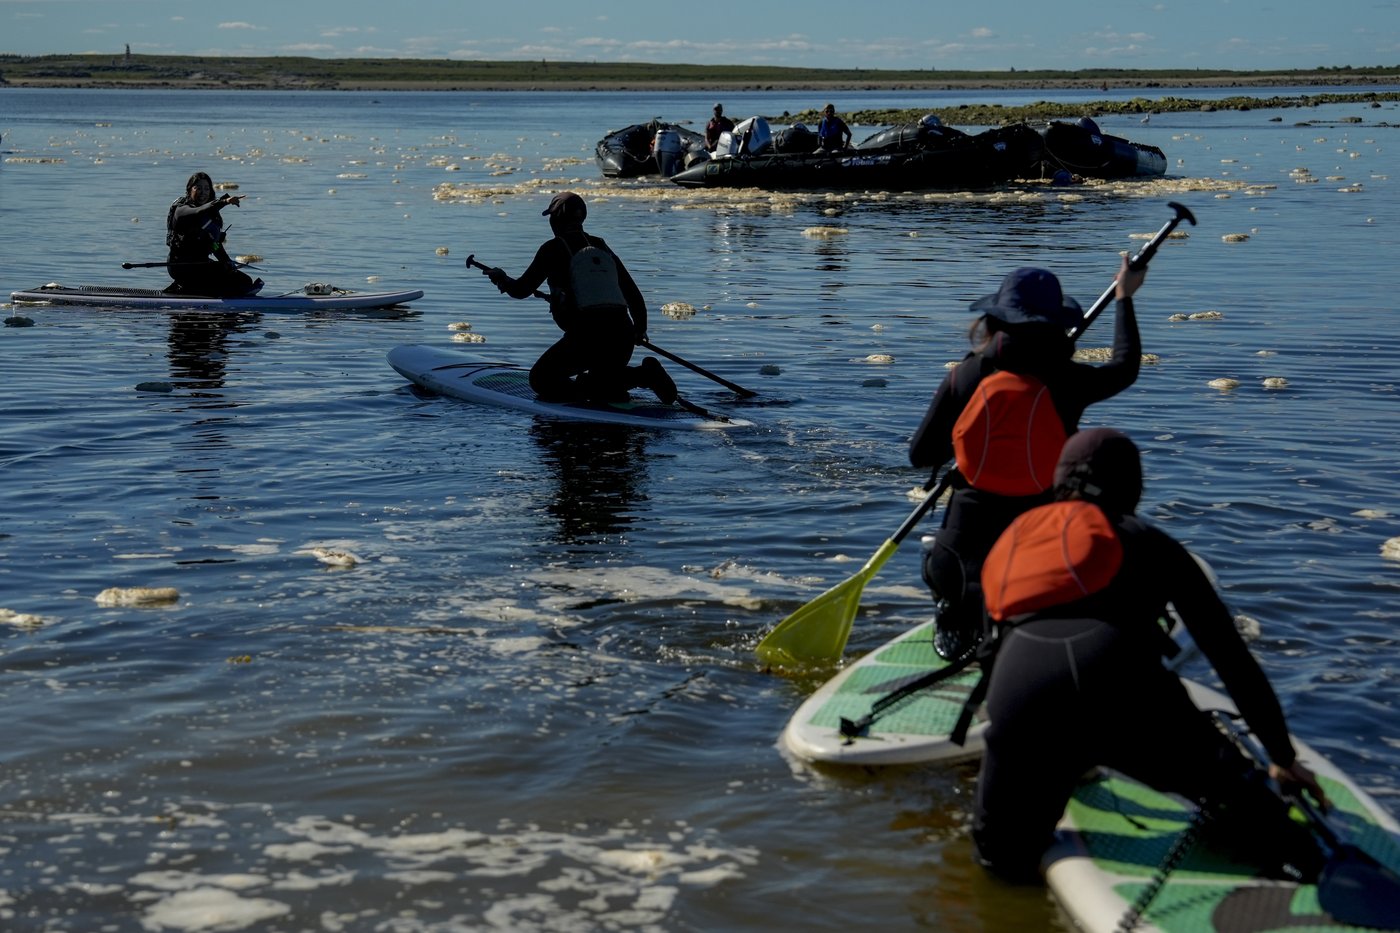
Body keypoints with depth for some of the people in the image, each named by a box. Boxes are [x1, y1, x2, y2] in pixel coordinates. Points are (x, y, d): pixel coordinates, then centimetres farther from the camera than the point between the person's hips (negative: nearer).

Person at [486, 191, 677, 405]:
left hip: (585, 336, -5)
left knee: (541, 379, 12)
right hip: (623, 338, 5)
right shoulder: (604, 249, 19)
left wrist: (502, 279, 29)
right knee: (604, 377, 29)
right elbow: (634, 294, 21)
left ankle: (582, 390, -17)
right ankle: (644, 374, -3)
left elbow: (521, 290, 7)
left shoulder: (554, 248, 3)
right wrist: (640, 331, 35)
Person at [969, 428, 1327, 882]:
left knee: (1001, 858, 23)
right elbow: (1229, 653, 27)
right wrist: (1284, 757, 37)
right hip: (1121, 683, -2)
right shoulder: (1144, 541, 27)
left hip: (1018, 701, 2)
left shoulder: (1012, 540, 35)